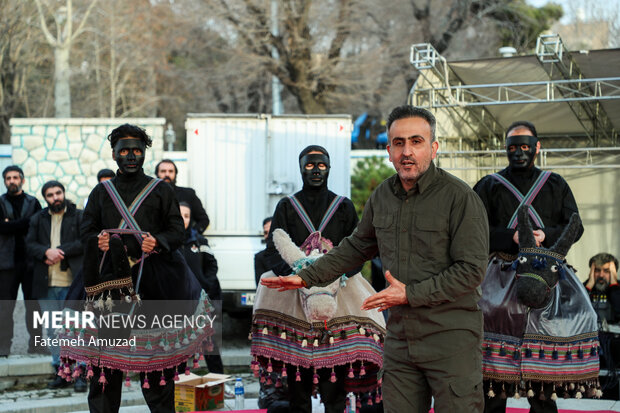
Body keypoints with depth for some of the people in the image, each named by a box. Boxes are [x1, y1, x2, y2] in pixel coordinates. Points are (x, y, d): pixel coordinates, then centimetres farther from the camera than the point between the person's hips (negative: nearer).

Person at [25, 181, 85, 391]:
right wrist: (47, 252, -13)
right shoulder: (38, 219, 14)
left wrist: (60, 251, -12)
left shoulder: (79, 216, 4)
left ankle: (80, 373, -3)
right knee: (53, 329, 7)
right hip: (46, 284, 4)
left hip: (72, 282, -4)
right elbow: (30, 245, 6)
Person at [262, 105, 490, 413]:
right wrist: (307, 277, 20)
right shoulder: (382, 196, 9)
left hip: (452, 338, -6)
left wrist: (410, 294, -16)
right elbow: (357, 247, 24)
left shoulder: (460, 198, -11)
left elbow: (470, 271, -14)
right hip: (400, 339, 6)